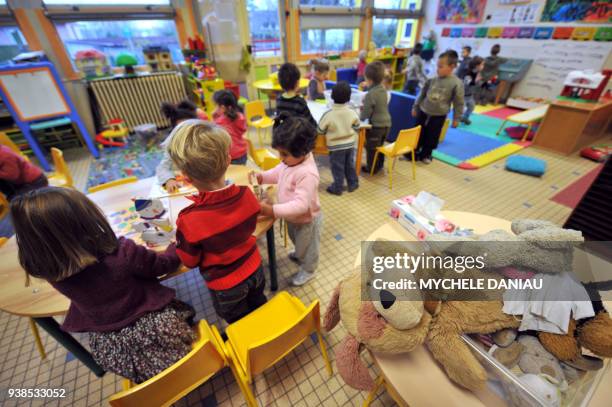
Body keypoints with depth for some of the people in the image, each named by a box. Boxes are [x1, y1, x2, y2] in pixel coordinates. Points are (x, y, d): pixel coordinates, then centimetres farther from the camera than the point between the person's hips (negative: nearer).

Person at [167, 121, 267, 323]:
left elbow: (190, 261, -15)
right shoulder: (246, 194, -23)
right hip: (254, 269, 4)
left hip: (225, 285, -4)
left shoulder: (189, 220, -34)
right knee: (260, 307, 33)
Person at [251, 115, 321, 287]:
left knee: (307, 246, 21)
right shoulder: (291, 160, -13)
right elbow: (278, 172, 7)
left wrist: (272, 210, -46)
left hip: (306, 220, -8)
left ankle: (307, 270, 51)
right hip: (293, 217, 8)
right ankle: (299, 254, 69)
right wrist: (262, 177, -9)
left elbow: (301, 204, -42)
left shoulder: (307, 174, -40)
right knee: (297, 240, 37)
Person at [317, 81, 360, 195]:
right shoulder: (352, 112, -10)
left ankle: (337, 187, 21)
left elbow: (319, 131, -11)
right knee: (350, 165, 19)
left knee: (337, 167, 9)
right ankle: (353, 184, 32)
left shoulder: (328, 114, -22)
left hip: (335, 146, -4)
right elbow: (357, 127, 6)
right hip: (350, 144, 4)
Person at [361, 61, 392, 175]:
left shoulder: (370, 94, -22)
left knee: (371, 148, 8)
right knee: (380, 145, 22)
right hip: (386, 123, 8)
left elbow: (365, 114, -18)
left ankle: (371, 168, 19)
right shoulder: (383, 89, 3)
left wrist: (360, 116, 3)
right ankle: (379, 165, 36)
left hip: (376, 125, -8)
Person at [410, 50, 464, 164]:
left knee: (432, 138, 9)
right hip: (423, 112, 2)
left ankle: (425, 155, 27)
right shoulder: (432, 79, -7)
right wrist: (415, 107, 11)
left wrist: (456, 118, -4)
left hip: (439, 116, -2)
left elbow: (458, 103, -7)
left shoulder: (457, 83, -14)